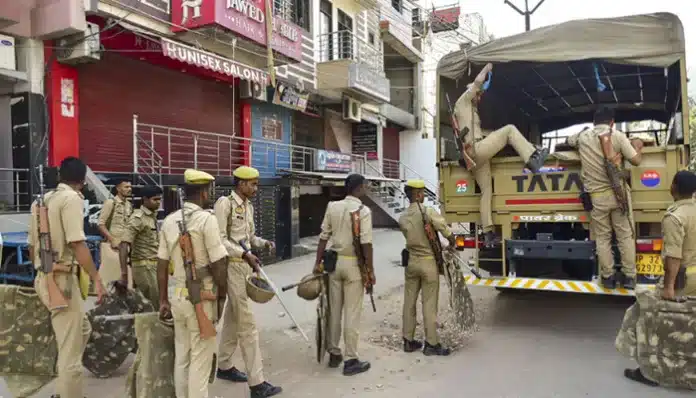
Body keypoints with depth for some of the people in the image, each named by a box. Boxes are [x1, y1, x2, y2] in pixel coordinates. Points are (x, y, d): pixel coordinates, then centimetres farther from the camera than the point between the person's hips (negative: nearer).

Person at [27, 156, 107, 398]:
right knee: (70, 350, -2)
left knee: (83, 330, 23)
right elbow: (76, 243, -22)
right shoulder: (71, 198, -13)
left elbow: (32, 245, 19)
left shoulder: (42, 200, 13)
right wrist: (97, 280, -21)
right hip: (61, 280, -9)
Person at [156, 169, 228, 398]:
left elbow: (162, 264, 9)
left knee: (181, 358, 16)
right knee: (200, 360, 4)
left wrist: (163, 301, 15)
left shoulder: (169, 220, 6)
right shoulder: (206, 219, -13)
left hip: (178, 297, 7)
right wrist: (222, 295, -1)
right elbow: (218, 264, -15)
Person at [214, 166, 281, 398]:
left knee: (232, 318, 19)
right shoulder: (225, 203, -13)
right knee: (247, 324, -8)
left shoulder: (248, 206, 12)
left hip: (244, 266, 9)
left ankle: (224, 366, 34)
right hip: (232, 266, -9)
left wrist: (263, 243, -1)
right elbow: (219, 239, -19)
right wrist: (244, 255, -26)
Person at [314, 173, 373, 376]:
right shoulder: (363, 210, -11)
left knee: (334, 310, 14)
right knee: (352, 313, 1)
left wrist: (318, 262, 9)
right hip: (354, 264, -5)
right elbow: (366, 243, -15)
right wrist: (370, 271, -9)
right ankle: (351, 360, 9)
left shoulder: (332, 207, 5)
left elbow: (323, 236, 5)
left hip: (334, 262, 6)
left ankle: (334, 354, 25)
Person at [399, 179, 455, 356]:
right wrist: (452, 245, 7)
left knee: (409, 302, 12)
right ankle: (431, 344, 12)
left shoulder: (402, 218, 0)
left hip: (412, 261, 5)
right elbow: (449, 235, -15)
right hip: (428, 262, -5)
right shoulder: (429, 212, -16)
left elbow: (412, 237, 4)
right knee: (429, 304, 3)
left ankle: (408, 341, 22)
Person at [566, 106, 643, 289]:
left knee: (602, 238, 10)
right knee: (625, 235, 10)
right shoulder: (618, 135, -2)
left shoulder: (582, 136, 6)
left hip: (597, 196, 1)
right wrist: (637, 146, 20)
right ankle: (629, 277, 14)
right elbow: (635, 160, 1)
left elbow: (568, 141, 29)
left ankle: (608, 277, 14)